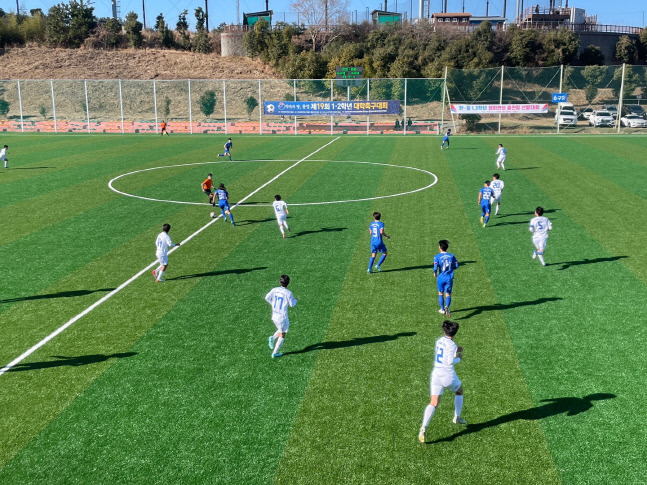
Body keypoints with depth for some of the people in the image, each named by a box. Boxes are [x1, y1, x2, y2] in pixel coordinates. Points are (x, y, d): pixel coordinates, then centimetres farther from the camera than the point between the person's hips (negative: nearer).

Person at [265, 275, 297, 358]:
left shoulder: (274, 290, -5)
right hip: (282, 317, -5)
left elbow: (267, 298, 3)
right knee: (282, 335, 12)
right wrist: (295, 300, 12)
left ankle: (272, 338, 4)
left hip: (274, 316, 5)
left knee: (280, 330, 30)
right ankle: (275, 353, 14)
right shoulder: (288, 293, -18)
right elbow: (292, 304, -9)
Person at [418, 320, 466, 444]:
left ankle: (423, 428, -24)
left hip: (436, 374, 4)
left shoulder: (439, 341, 10)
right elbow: (450, 361, -18)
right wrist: (459, 358, 1)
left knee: (434, 403, -5)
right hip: (448, 375, -4)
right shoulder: (452, 345, -11)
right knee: (459, 391, 30)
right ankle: (457, 417, 34)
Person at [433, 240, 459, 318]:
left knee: (440, 293, 18)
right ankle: (447, 307, -24)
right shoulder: (451, 256, 1)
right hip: (449, 278, 1)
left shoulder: (437, 256, -9)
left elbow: (435, 267, -18)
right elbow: (456, 265, 5)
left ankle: (442, 309, 24)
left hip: (441, 278, -1)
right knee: (448, 294, 2)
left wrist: (435, 273, 2)